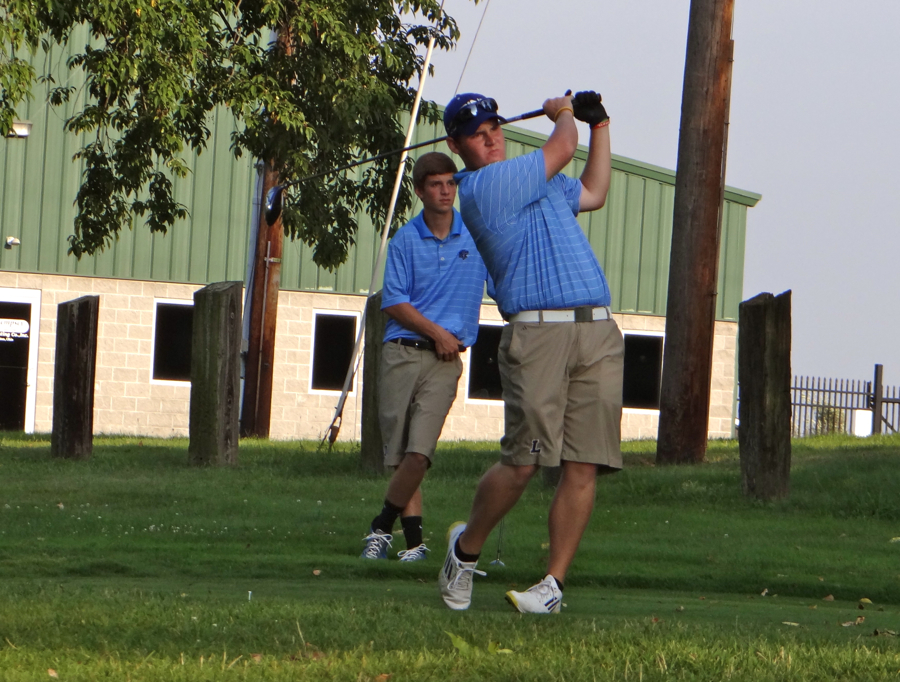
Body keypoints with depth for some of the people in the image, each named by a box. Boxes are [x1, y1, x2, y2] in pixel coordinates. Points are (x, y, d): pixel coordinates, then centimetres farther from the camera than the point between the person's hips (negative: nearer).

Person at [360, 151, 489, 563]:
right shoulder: (406, 240, 5)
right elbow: (394, 302, 1)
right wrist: (436, 332, -7)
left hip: (445, 359, 0)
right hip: (401, 352, 0)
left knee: (418, 453, -14)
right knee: (399, 454, -1)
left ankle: (382, 527, 2)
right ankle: (414, 539, 9)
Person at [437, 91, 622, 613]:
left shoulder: (538, 180, 25)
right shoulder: (482, 187, -4)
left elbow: (593, 194, 41)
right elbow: (563, 148, 1)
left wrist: (600, 126, 36)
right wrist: (564, 114, 22)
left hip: (599, 334, 7)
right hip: (538, 331, -7)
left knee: (584, 467, -3)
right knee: (524, 462, -12)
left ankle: (554, 583, 0)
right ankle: (467, 547, 13)